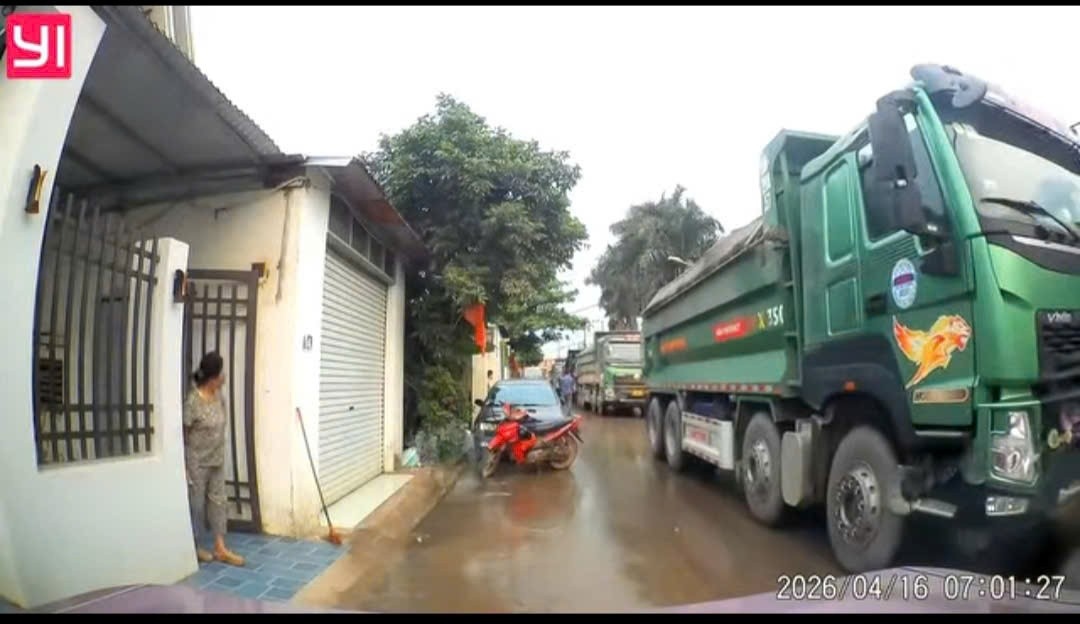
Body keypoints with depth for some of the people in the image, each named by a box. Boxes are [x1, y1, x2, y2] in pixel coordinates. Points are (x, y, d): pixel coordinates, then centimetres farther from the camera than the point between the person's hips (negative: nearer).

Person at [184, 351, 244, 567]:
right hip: (197, 462, -7)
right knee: (197, 504, 7)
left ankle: (220, 548, 16)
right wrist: (184, 467, -14)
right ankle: (198, 547, 23)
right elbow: (182, 435, -16)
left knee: (218, 501, 9)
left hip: (217, 460, 7)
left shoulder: (220, 396, 2)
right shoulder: (192, 401, -21)